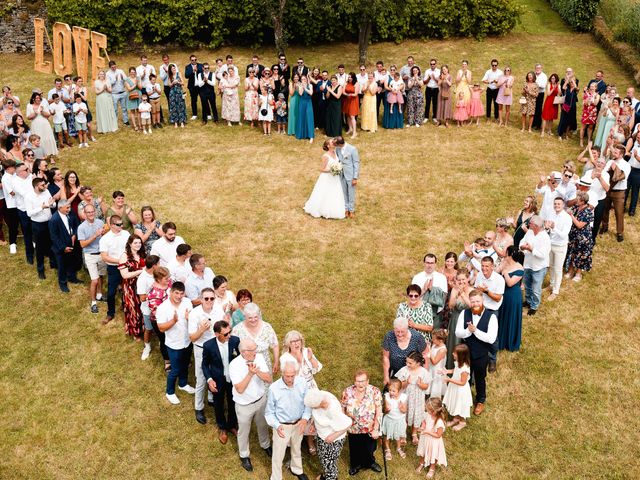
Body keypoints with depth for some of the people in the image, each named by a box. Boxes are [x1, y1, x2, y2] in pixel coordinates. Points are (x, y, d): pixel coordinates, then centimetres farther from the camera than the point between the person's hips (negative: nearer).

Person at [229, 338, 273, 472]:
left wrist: (257, 371, -32)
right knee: (244, 431, 19)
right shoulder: (234, 365, -28)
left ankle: (266, 445, 55)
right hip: (244, 405, -4)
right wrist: (250, 373, -37)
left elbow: (269, 379, -15)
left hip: (261, 399, 4)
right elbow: (240, 389, -29)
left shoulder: (259, 357, -15)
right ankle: (244, 455, 43)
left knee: (263, 425, 27)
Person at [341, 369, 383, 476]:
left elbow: (378, 412, -16)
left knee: (369, 449, 23)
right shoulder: (347, 392, -17)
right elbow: (342, 411, -6)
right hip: (353, 429, 1)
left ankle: (370, 462, 54)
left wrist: (375, 429, -16)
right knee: (355, 449, 23)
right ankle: (356, 464, 53)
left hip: (370, 429, 0)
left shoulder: (375, 392, -20)